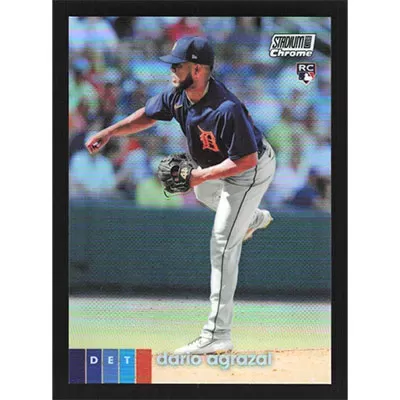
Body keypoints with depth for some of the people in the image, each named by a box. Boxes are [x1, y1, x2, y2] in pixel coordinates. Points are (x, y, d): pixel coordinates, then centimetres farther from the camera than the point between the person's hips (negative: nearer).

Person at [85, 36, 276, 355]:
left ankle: (218, 334, -14)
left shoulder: (227, 109, -41)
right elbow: (148, 114, 2)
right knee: (203, 193, 38)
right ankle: (254, 219, 67)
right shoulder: (179, 95, -16)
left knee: (222, 245, -14)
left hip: (252, 172, -9)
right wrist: (108, 133, -9)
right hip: (217, 165, 9)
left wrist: (201, 176, -35)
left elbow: (247, 160, -37)